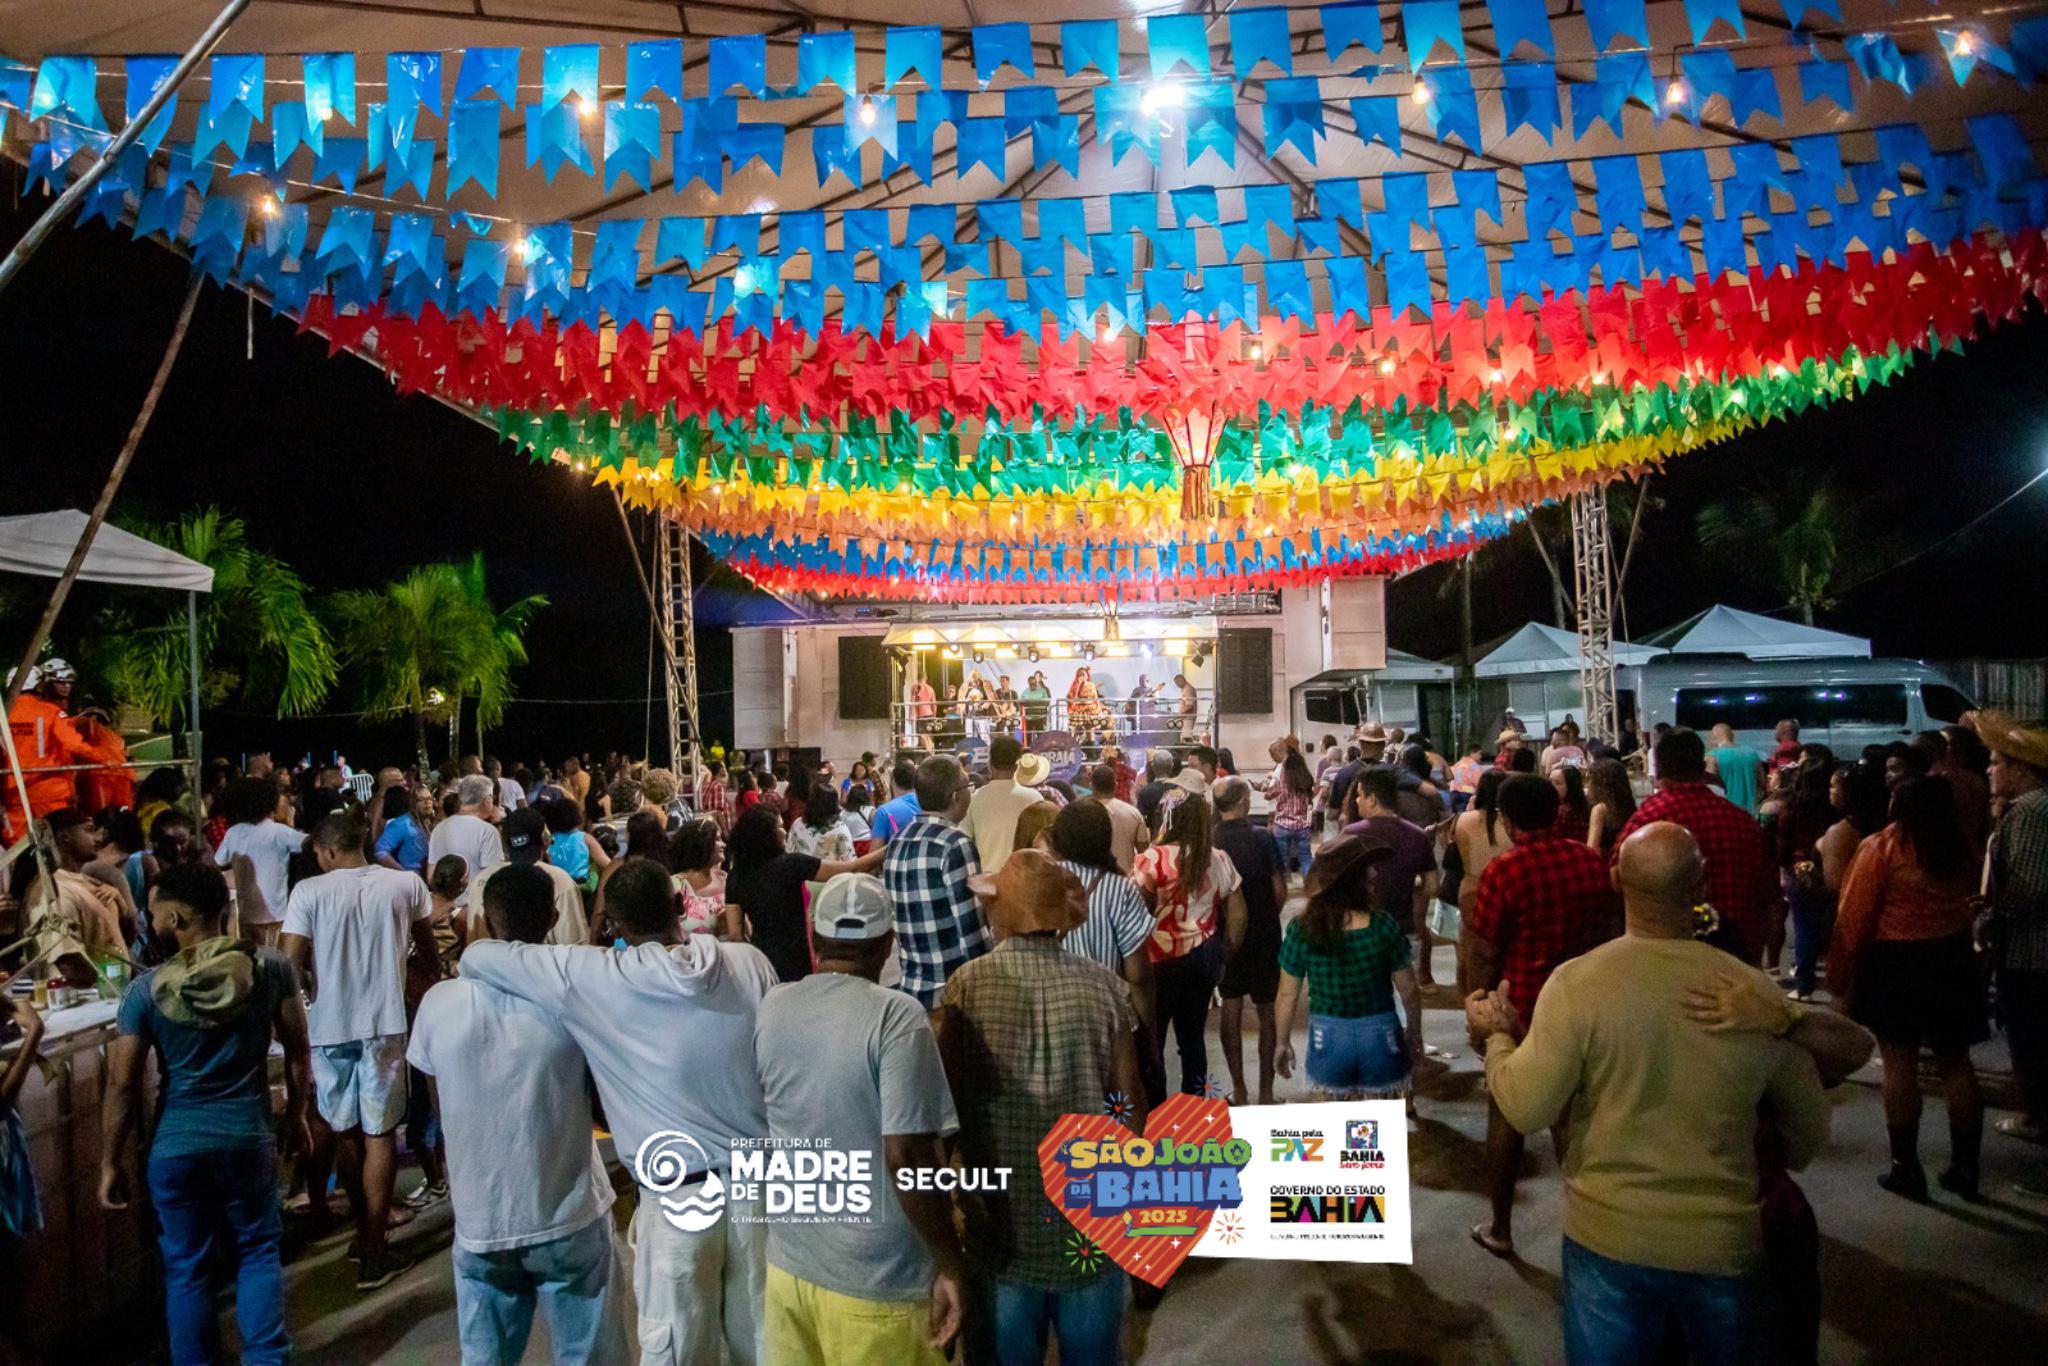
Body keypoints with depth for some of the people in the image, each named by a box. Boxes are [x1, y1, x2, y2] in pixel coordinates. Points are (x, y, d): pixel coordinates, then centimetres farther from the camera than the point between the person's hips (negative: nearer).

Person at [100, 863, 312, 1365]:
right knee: (259, 1250, 17)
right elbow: (297, 1050, -1)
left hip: (175, 1145, 0)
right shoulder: (271, 968, -9)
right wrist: (296, 1117, 13)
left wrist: (111, 1162, 5)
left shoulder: (145, 991, -10)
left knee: (187, 1267, 14)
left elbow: (122, 1086, -7)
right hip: (248, 1135, 1)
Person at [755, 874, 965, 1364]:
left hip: (788, 1263, 5)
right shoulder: (894, 1016, -18)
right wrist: (949, 1263, -13)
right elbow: (905, 1156, -22)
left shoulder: (767, 1011, -1)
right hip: (876, 1279, -5)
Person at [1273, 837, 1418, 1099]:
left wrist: (1283, 1043, 10)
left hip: (1328, 1038, 1)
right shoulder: (1384, 926, -15)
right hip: (1380, 1037, -1)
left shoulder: (1301, 930, -12)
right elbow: (1408, 990, -4)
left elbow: (1288, 995, -5)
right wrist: (1414, 1033, 13)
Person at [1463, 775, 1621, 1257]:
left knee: (1507, 1118, 11)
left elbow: (1482, 955, -14)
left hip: (1519, 1009, -4)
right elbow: (1611, 934, 6)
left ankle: (1500, 1229, 22)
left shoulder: (1504, 870, -18)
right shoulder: (1592, 862, -4)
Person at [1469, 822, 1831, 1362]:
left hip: (1610, 1238, -2)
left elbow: (1527, 1109, -16)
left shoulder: (1577, 981, -18)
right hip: (1726, 1243, 2)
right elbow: (1810, 1128, 3)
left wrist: (1497, 1036, 2)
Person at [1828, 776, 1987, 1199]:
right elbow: (1971, 906, 13)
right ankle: (1965, 1167, 19)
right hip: (1953, 959, 5)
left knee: (1899, 1063, 2)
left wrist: (1841, 975, -5)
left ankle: (1906, 1167, 8)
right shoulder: (1959, 847, 4)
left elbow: (1854, 918, -11)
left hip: (1894, 962, -5)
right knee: (1955, 1063, 12)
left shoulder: (1882, 847, -11)